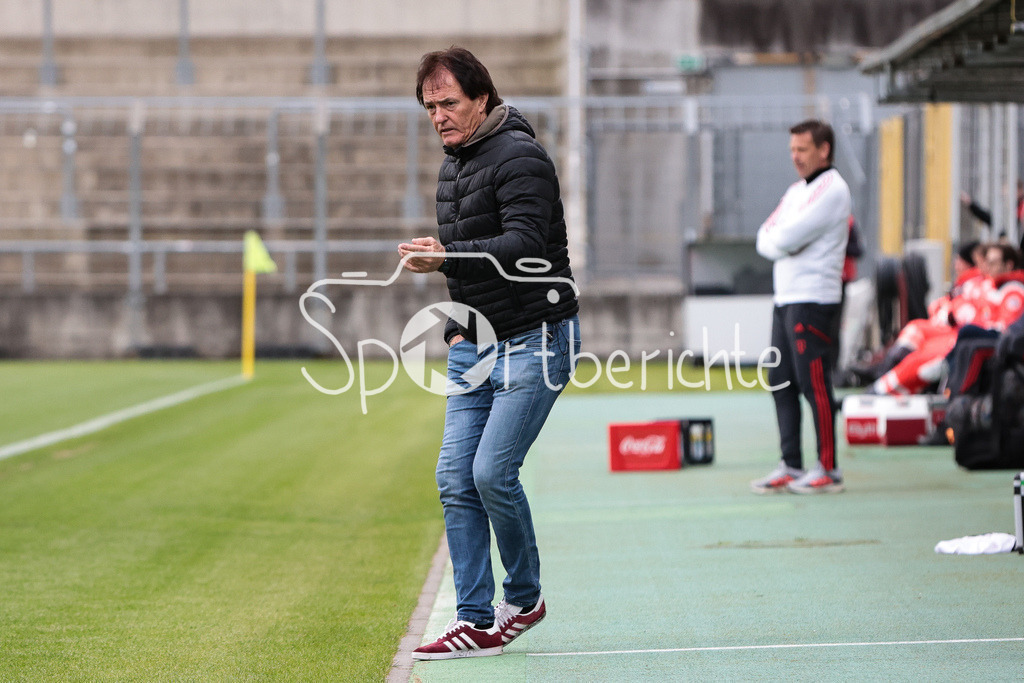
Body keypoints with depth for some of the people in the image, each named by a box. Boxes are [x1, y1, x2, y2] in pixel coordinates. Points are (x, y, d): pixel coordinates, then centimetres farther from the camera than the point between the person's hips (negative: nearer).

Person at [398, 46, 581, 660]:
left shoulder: (519, 158, -13)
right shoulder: (454, 166, 16)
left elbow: (523, 246, -27)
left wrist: (446, 259, -36)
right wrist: (459, 327, 17)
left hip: (534, 339, -9)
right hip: (477, 348, 9)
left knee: (492, 473, -14)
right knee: (457, 479, 0)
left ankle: (525, 597, 8)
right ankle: (478, 622, 4)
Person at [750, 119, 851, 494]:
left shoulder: (830, 190, -10)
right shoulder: (797, 190, 20)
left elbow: (786, 239, -18)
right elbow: (767, 239, 13)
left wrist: (777, 238, 2)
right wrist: (783, 242, -6)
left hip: (813, 300, -9)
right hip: (785, 298, 9)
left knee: (814, 385, -9)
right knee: (782, 384, 8)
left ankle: (828, 470, -6)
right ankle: (791, 467, 12)